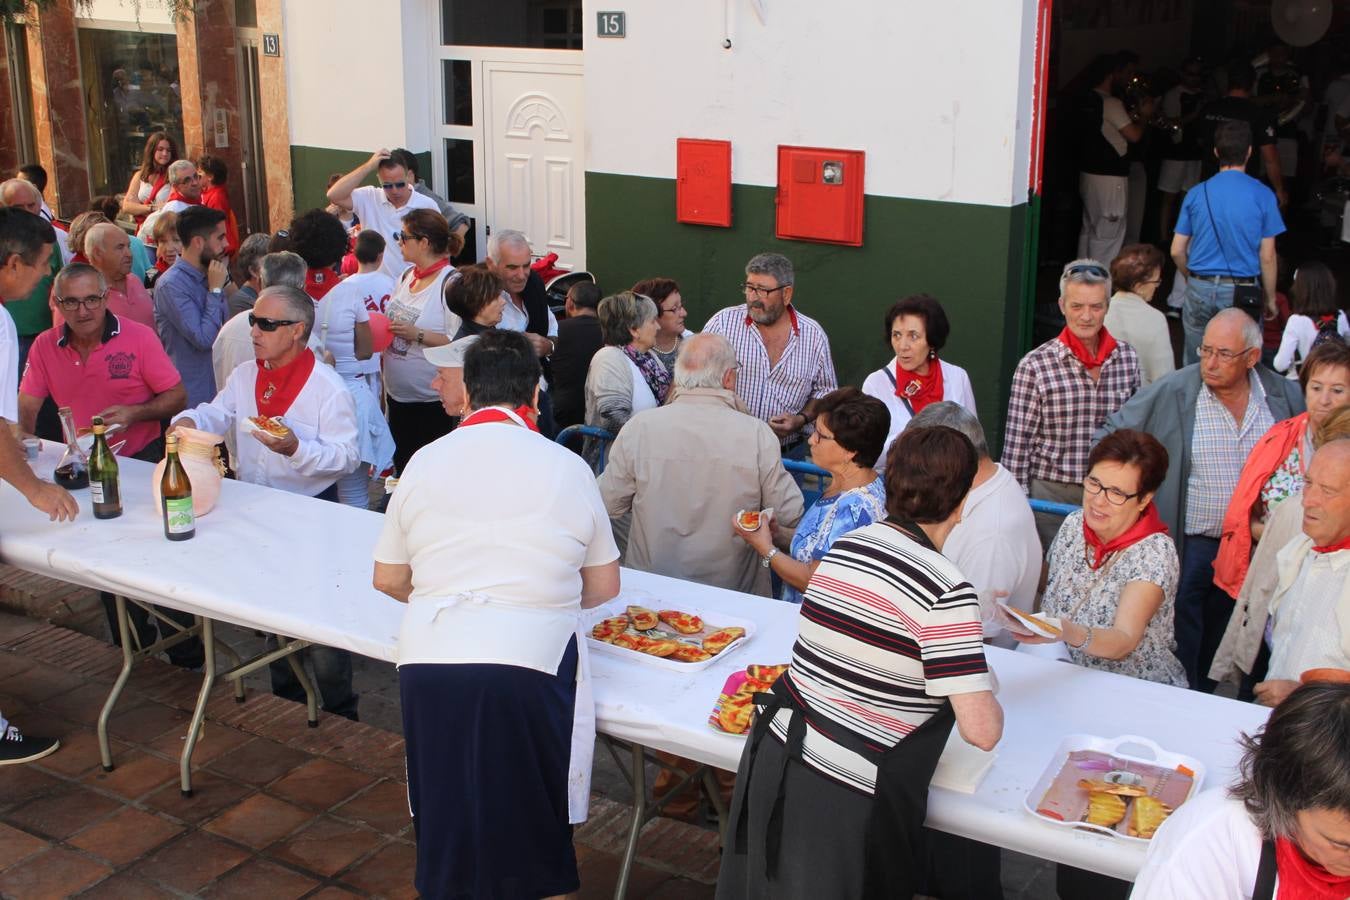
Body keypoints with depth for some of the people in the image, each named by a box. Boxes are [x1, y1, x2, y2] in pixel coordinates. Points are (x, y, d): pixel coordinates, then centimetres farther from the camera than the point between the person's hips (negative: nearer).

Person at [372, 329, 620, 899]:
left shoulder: (425, 462, 8)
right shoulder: (567, 468, 2)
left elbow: (388, 579, 15)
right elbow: (603, 587, 10)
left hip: (428, 662, 2)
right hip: (530, 664, -2)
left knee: (445, 825, 19)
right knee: (535, 833, 16)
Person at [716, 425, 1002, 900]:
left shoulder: (844, 546, 3)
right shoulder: (946, 590, -16)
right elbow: (982, 731, -17)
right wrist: (987, 689, 5)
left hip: (770, 759, 7)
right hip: (841, 800, -7)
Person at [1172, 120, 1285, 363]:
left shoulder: (1196, 193, 1)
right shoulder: (1262, 195, -5)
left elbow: (1177, 251, 4)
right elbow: (1267, 257, -5)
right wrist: (1270, 298, 8)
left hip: (1200, 290, 2)